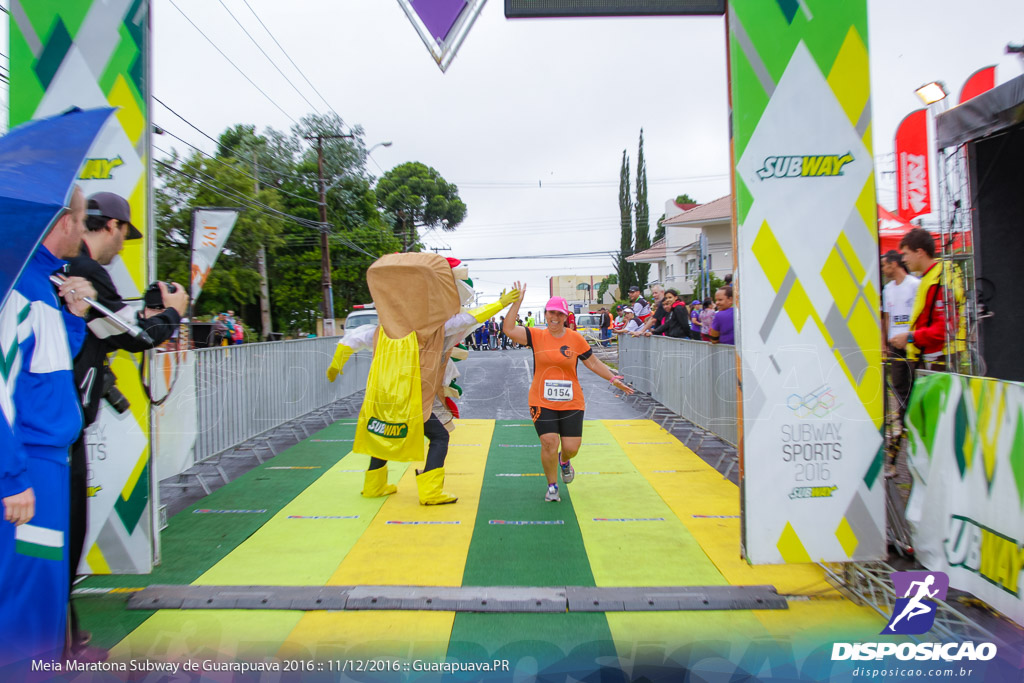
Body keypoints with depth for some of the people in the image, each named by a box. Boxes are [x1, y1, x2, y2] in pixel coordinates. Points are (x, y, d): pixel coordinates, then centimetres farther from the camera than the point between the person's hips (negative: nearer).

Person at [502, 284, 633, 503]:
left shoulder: (576, 339, 0)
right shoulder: (536, 336, -2)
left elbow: (594, 363, 9)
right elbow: (509, 329, -15)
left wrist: (614, 379, 3)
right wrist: (517, 302, -19)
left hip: (571, 403, 1)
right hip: (542, 402, -1)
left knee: (571, 447, 1)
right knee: (549, 443, -11)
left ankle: (564, 460, 41)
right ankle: (552, 486, 15)